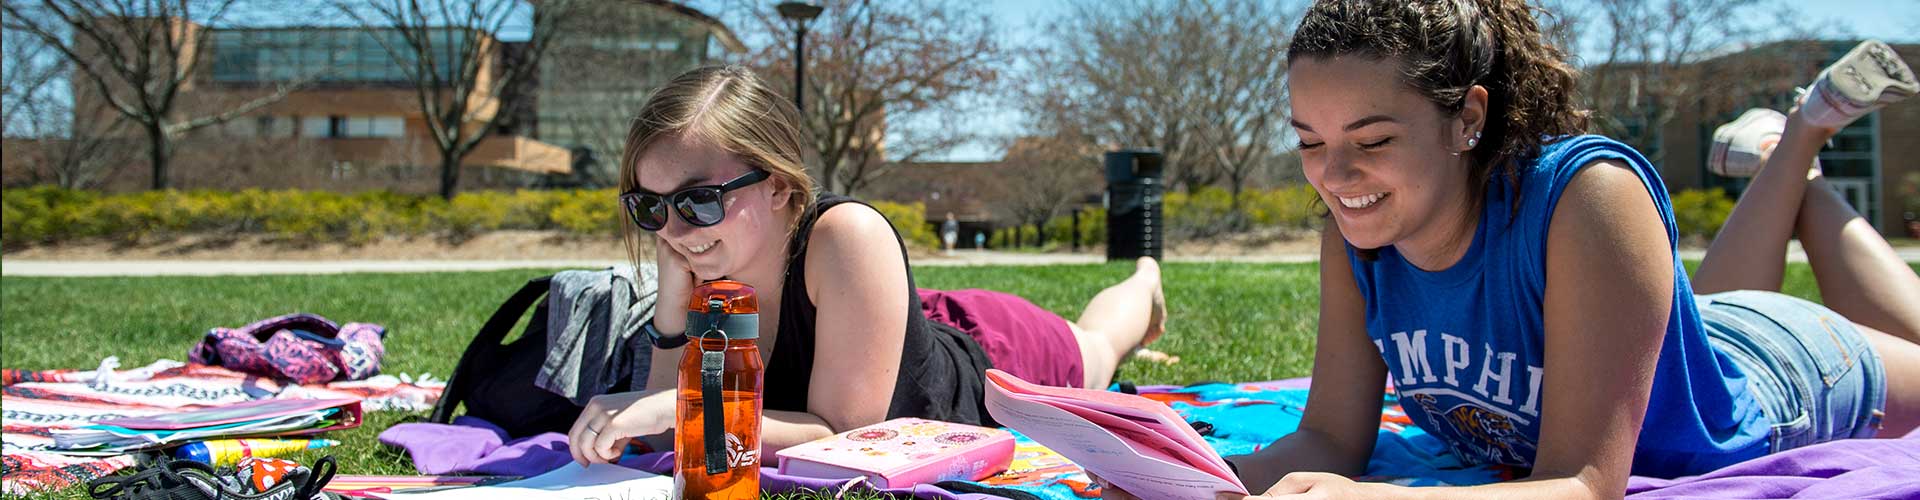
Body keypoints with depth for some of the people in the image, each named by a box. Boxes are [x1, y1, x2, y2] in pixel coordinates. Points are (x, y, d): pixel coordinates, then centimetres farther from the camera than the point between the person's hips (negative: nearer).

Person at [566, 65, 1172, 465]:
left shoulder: (848, 236, -46)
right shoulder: (708, 262, -28)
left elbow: (845, 435, -45)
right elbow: (670, 443, -25)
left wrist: (684, 408, -54)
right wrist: (672, 308, -39)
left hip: (1004, 357, -3)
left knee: (1093, 343, 34)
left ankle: (1144, 282, 66)